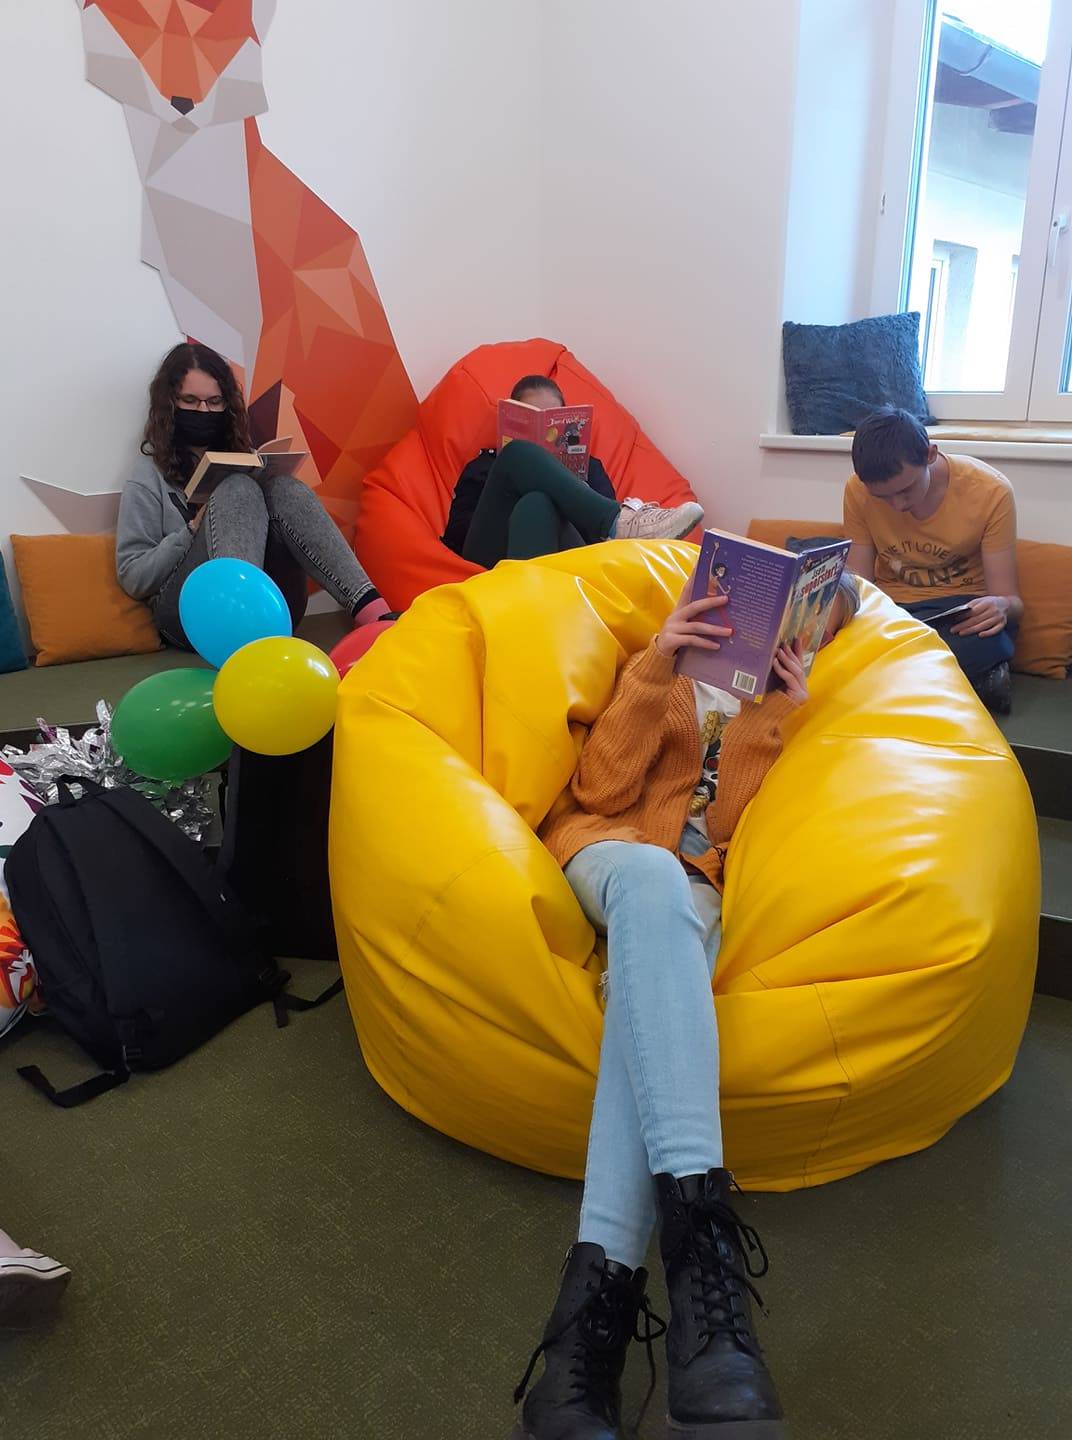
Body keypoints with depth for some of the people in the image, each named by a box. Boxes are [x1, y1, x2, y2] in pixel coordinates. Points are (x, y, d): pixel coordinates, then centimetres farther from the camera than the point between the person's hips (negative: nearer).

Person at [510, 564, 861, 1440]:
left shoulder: (801, 712, 21)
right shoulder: (679, 671, 16)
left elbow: (753, 844, 4)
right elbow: (600, 793, 0)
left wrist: (779, 726, -6)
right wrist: (652, 670, -10)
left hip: (696, 892, 2)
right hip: (608, 850, -1)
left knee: (651, 985, -36)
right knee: (654, 876, -40)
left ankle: (601, 1284, -48)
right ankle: (700, 1220, -51)